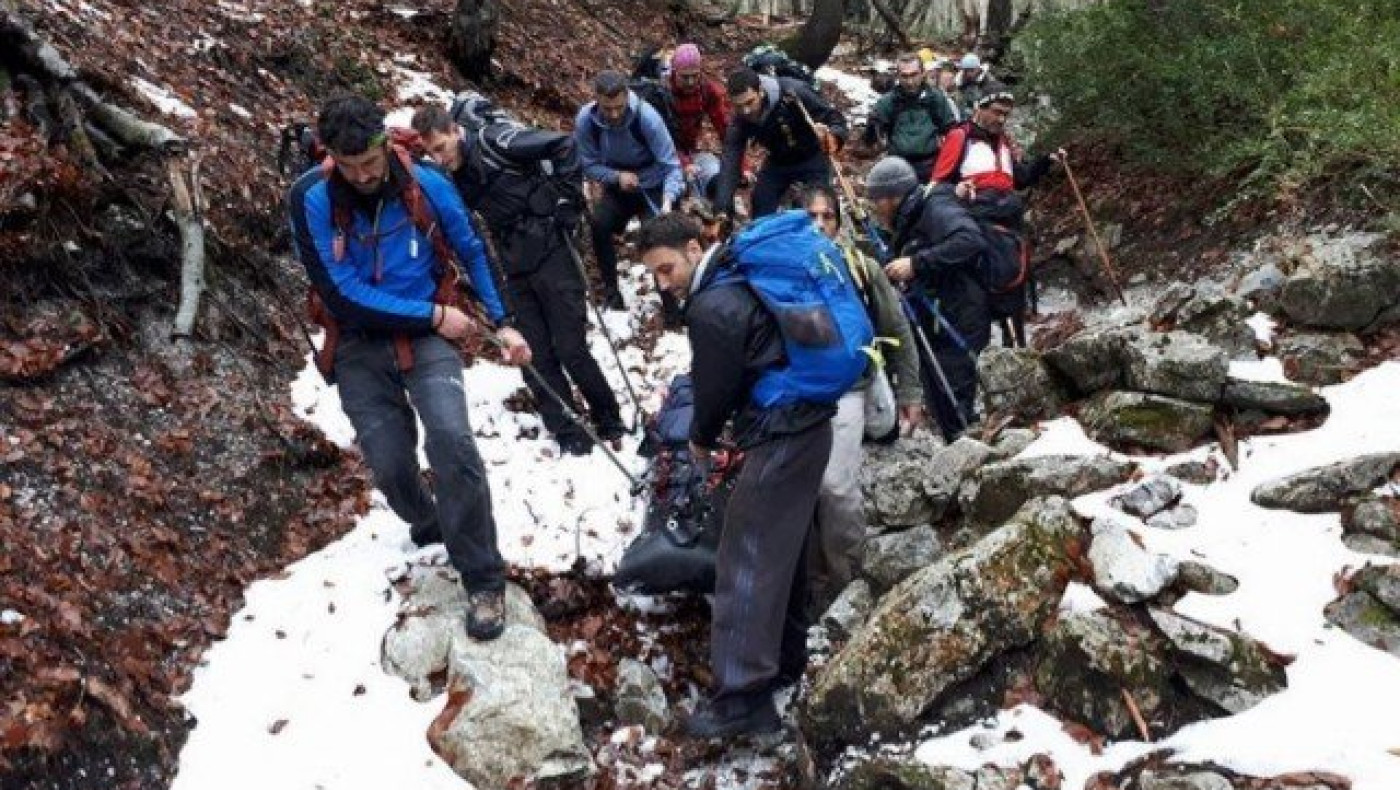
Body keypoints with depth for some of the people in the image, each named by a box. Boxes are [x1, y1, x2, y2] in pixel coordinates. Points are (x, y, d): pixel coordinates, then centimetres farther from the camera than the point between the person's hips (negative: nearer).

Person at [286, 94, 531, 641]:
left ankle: (484, 580, -11)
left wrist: (502, 323, 5)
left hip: (426, 336, 0)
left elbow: (472, 251, 7)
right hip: (361, 345, 1)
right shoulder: (310, 200, -14)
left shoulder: (426, 185, -9)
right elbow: (343, 295, -17)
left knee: (451, 438, -23)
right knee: (390, 467, -2)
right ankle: (428, 524, 37)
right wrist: (434, 315, -17)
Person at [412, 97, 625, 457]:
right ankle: (569, 433, 16)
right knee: (536, 357, 5)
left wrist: (565, 204, -15)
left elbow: (564, 145, -18)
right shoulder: (453, 177, 5)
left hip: (551, 253, -7)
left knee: (571, 350, -2)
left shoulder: (493, 141, -16)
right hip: (514, 268, 7)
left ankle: (610, 424, 18)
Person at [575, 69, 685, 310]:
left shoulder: (646, 116, -29)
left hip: (654, 185, -2)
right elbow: (589, 165, -9)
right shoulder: (585, 119, -21)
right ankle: (611, 290, -3)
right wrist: (618, 176, -28)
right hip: (618, 185, 2)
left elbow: (671, 166, -27)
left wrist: (668, 201, -44)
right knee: (599, 224, -22)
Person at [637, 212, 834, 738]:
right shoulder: (737, 280, 14)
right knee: (782, 548, 18)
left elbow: (717, 388, -9)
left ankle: (744, 694, -10)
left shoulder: (712, 308, -17)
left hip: (778, 437, -10)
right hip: (805, 425, 10)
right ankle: (785, 659, 29)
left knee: (747, 559, -9)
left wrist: (701, 438, 11)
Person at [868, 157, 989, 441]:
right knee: (939, 406, 14)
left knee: (954, 414, -10)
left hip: (956, 329, -10)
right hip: (934, 331, 10)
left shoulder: (936, 208, -13)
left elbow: (971, 241, -31)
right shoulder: (910, 221, 18)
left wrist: (917, 263, -31)